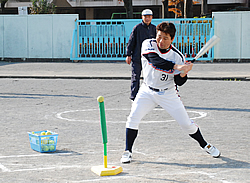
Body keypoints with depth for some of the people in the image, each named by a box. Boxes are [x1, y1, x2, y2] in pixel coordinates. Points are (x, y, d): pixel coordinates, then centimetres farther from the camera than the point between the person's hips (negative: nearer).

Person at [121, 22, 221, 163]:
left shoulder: (178, 56, -15)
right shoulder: (148, 45, -16)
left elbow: (179, 82, -11)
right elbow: (155, 61, -36)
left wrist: (183, 74, -33)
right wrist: (177, 67, -45)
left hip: (168, 94, 0)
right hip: (147, 92, 0)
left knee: (186, 123, 0)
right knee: (133, 117, -15)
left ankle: (205, 145, 24)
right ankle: (128, 151, -1)